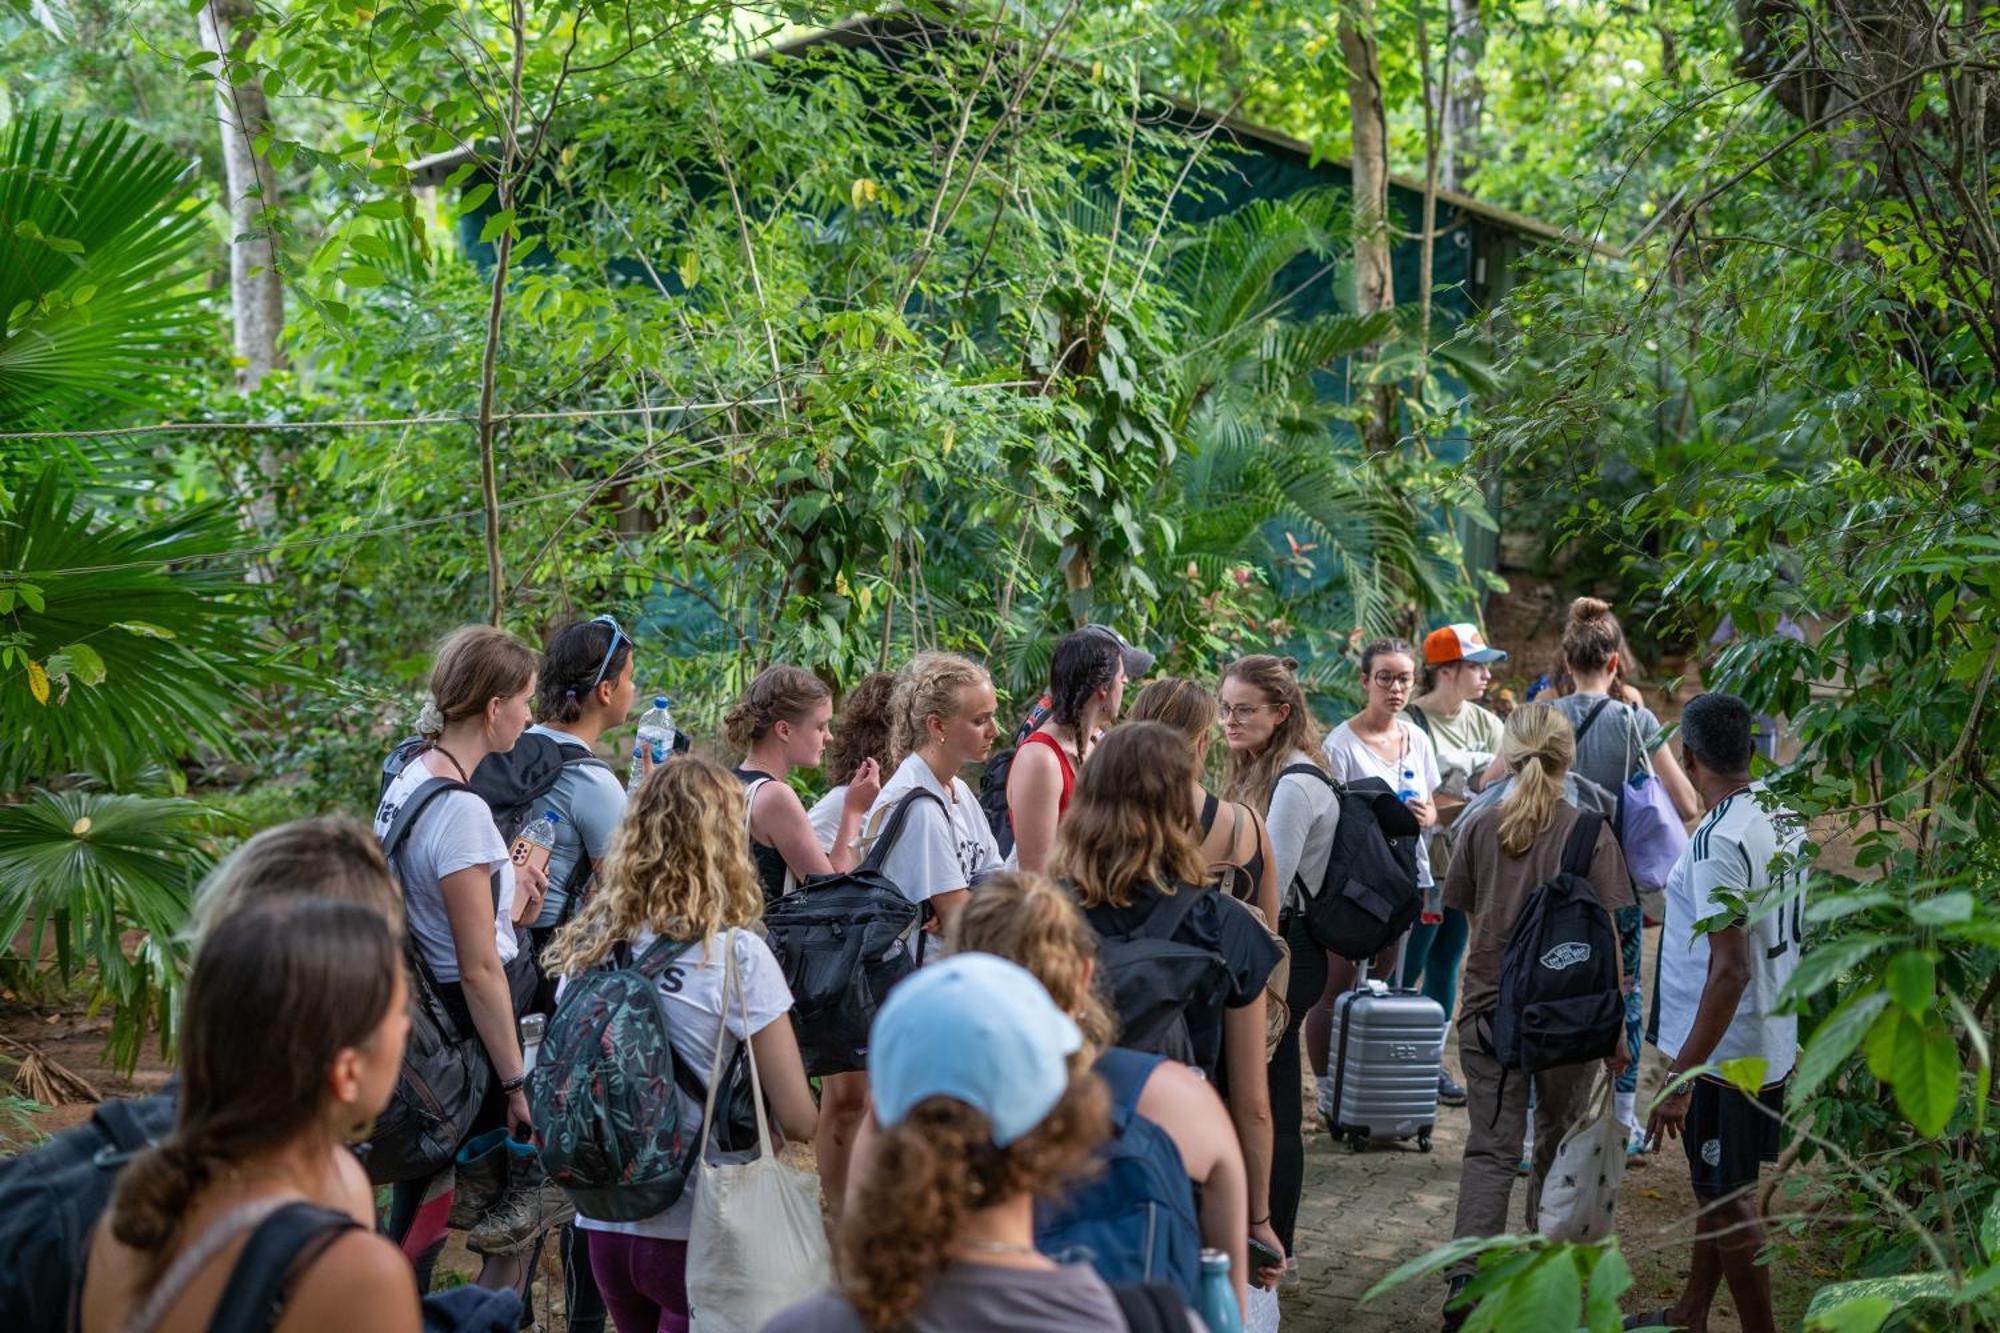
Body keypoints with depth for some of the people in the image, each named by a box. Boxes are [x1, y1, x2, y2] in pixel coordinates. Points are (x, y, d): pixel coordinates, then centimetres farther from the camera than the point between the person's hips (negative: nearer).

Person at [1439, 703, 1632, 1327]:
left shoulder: (1480, 826, -2)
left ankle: (1467, 1276, -15)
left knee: (1490, 1150, 2)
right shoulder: (1589, 832, -9)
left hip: (1488, 1011, 1)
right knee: (1558, 1146, 18)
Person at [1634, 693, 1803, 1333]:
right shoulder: (1785, 819, 3)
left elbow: (1730, 970, -28)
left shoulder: (1720, 838, -25)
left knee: (1727, 1199, 4)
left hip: (1720, 1048, -9)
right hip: (1773, 1040, 9)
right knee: (1718, 1185, 21)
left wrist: (1681, 1077, -26)